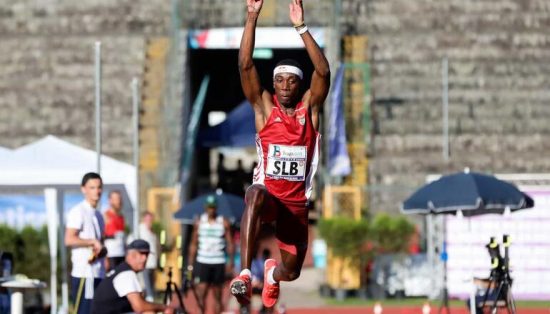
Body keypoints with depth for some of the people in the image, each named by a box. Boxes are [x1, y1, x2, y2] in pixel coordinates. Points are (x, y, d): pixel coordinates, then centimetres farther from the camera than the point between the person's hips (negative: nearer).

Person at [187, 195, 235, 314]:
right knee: (200, 293, -13)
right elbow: (193, 244, 10)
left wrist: (230, 261, -10)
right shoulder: (199, 222, 6)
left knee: (218, 296, 5)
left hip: (218, 263, 0)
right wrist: (190, 263, 5)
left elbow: (230, 244, 2)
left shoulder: (224, 223, 2)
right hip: (202, 262, 0)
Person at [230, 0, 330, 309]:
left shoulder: (309, 108, 0)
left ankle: (272, 273, 49)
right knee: (256, 194, -41)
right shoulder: (265, 107, 0)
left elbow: (324, 72, -16)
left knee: (291, 272, 8)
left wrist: (301, 27, -24)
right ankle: (245, 275, -47)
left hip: (297, 202, 2)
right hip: (268, 192, -2)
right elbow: (246, 65, -12)